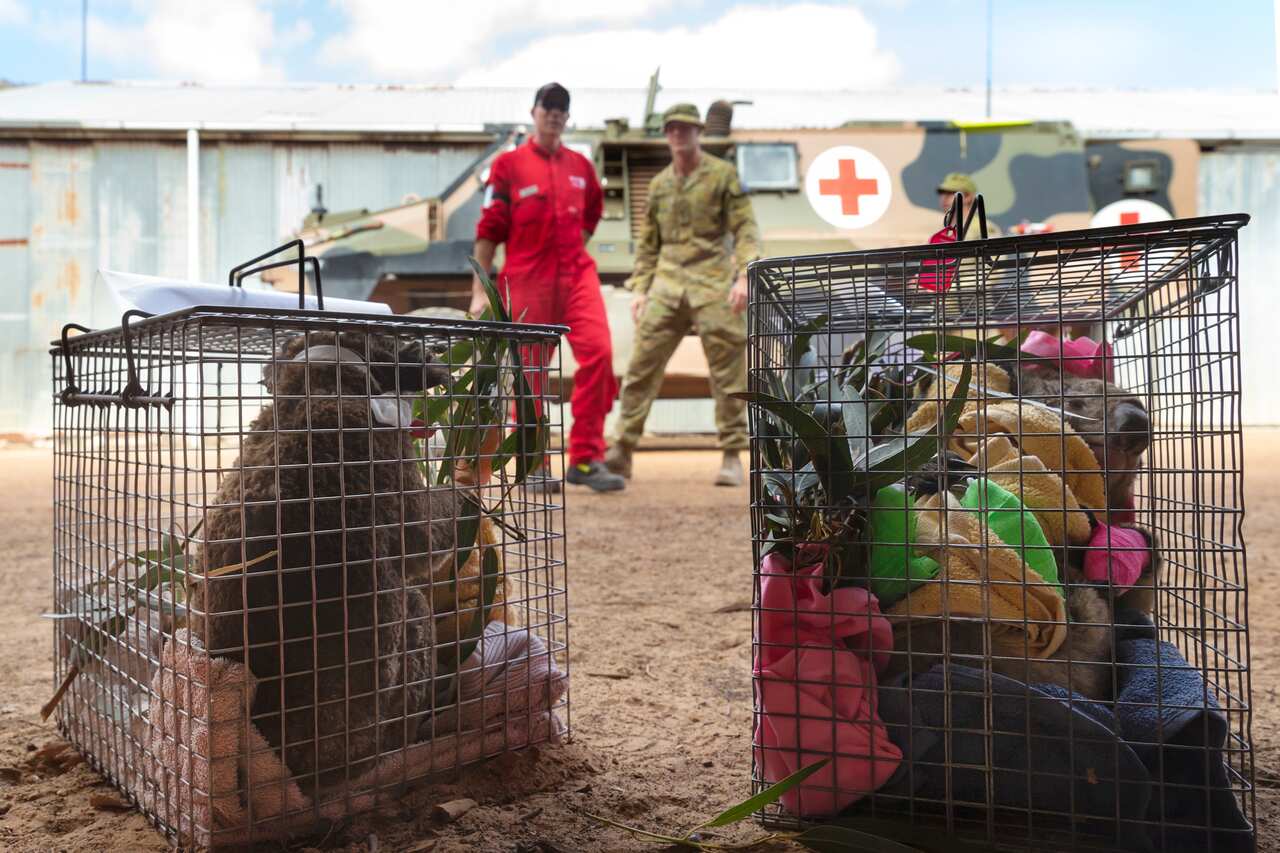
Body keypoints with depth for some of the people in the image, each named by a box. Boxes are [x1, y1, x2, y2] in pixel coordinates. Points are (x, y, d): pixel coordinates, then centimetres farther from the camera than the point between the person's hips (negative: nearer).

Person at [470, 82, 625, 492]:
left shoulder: (581, 165, 14)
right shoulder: (509, 164, 3)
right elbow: (488, 229, 1)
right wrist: (480, 290, -2)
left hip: (577, 273, 3)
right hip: (527, 280, -3)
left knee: (598, 353, -14)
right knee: (530, 369, 1)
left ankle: (586, 459, -6)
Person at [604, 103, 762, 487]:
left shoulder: (723, 174, 4)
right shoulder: (659, 183, 16)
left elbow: (745, 229, -3)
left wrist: (744, 275, -15)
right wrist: (639, 288, 10)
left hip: (713, 286, -3)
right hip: (667, 286, 4)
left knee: (727, 373, -2)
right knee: (642, 365, -2)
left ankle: (732, 457, 8)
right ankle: (621, 452, 4)